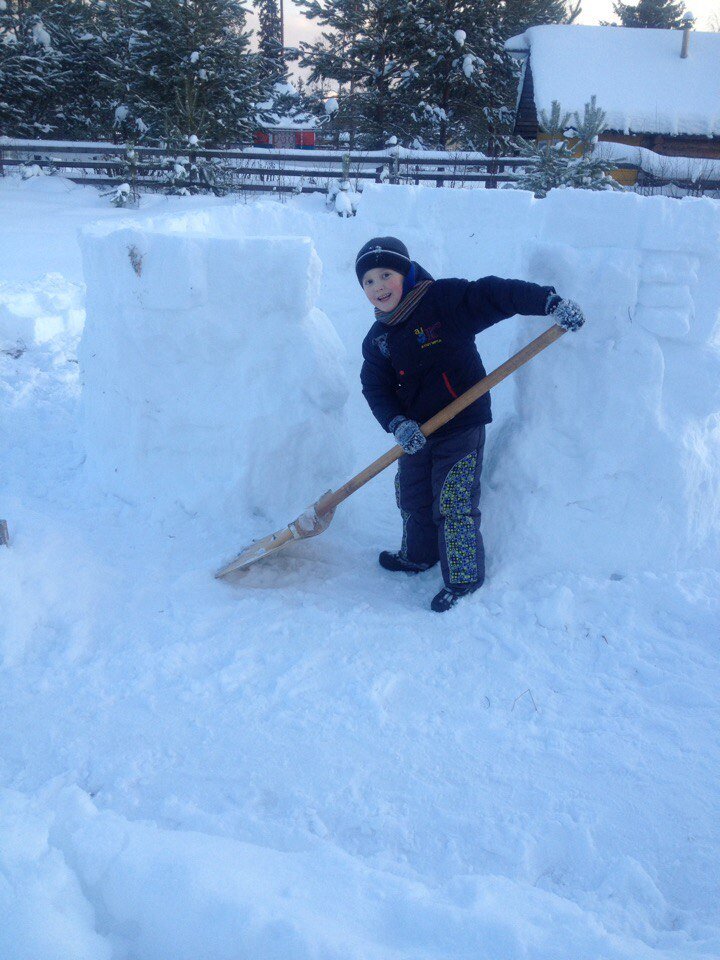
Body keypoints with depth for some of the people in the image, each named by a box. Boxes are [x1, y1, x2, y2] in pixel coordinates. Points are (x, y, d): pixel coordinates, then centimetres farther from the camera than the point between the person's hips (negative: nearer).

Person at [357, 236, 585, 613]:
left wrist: (550, 300, -30)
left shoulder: (443, 299, -12)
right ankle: (418, 555, 44)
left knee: (453, 504, -5)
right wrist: (397, 424, -17)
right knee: (411, 497, 19)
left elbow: (495, 295, -19)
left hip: (461, 426, -7)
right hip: (416, 433, 7)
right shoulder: (377, 340, 6)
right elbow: (376, 389, 0)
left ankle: (464, 577, 13)